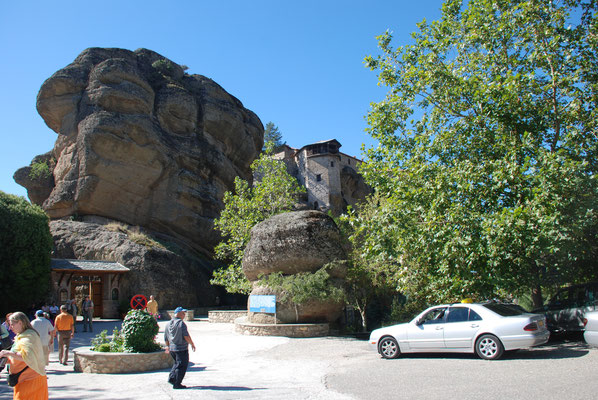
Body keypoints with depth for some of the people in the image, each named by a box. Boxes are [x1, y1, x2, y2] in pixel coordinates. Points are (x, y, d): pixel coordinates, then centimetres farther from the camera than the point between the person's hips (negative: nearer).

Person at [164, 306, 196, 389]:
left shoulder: (168, 324, 9)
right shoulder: (181, 323, -15)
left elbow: (166, 338, 16)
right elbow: (186, 336, -19)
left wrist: (168, 346, 30)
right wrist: (192, 344, -7)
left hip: (172, 348, 8)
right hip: (182, 348, -8)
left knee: (177, 363, 26)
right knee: (182, 366, 1)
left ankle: (171, 378, 18)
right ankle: (177, 384, 4)